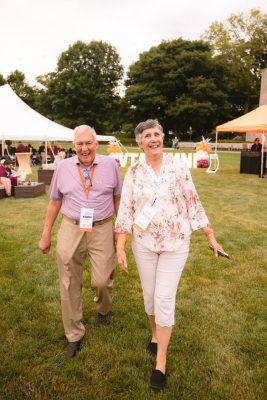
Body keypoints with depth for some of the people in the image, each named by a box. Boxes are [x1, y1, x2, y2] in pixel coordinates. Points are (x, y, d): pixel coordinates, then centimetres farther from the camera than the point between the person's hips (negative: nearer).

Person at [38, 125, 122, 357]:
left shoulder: (110, 165, 0)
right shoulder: (63, 167, 2)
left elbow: (118, 198, 7)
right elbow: (55, 202, 9)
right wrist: (46, 235, 10)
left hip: (102, 229, -1)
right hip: (71, 229, 1)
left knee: (102, 280, 1)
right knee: (69, 285, 6)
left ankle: (103, 309, 39)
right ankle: (74, 334, 26)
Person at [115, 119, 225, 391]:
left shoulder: (178, 166, -6)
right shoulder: (134, 172, -3)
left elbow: (193, 203, -1)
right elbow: (125, 211, -3)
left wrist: (211, 237, 0)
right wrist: (120, 248, -9)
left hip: (175, 243, -1)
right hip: (144, 242, 2)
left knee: (165, 298, -2)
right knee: (149, 293, 14)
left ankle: (161, 362, 13)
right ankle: (155, 333, 44)